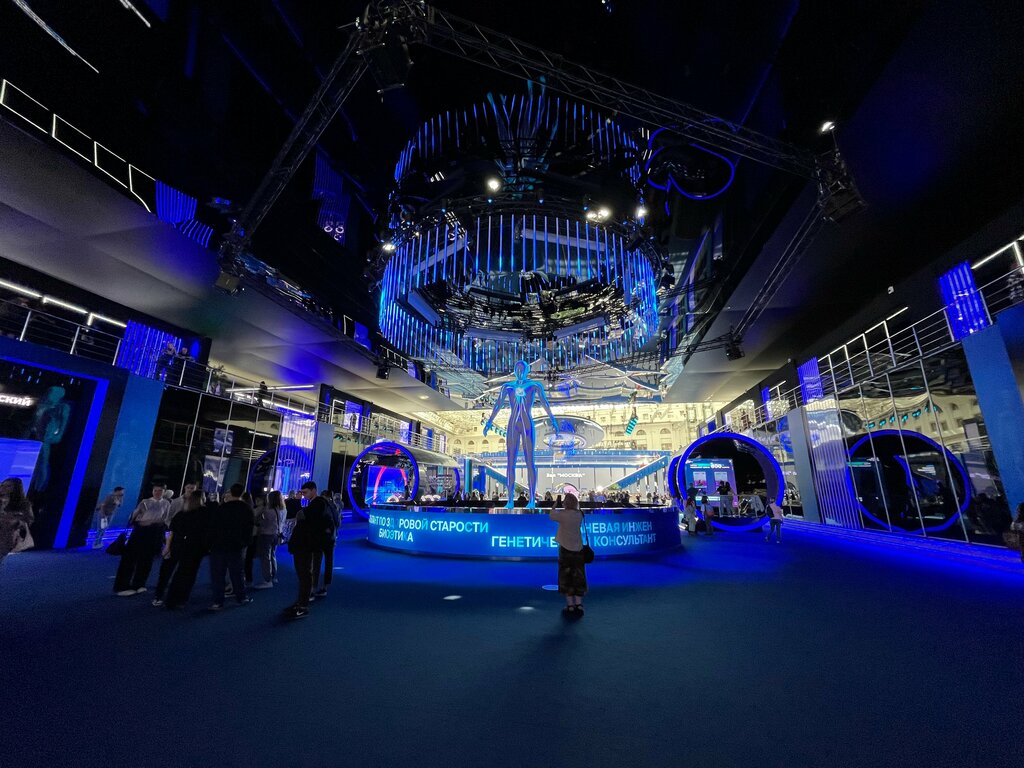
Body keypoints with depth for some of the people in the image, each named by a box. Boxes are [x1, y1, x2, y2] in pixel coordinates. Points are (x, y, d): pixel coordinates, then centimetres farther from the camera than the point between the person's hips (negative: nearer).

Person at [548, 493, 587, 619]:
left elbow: (552, 515, 1)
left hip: (566, 549, -4)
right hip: (578, 549, 4)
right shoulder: (579, 514, -4)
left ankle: (570, 606, 7)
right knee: (578, 577, 12)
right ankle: (579, 604, 15)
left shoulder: (563, 514, -15)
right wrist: (572, 499, 8)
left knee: (566, 577, 6)